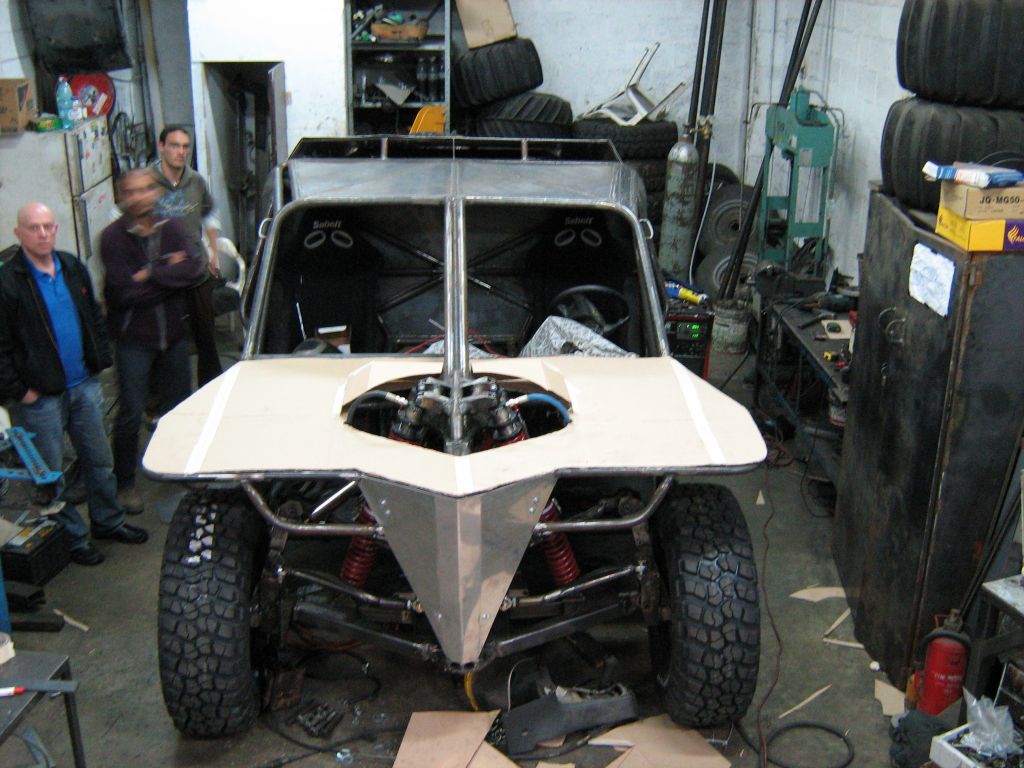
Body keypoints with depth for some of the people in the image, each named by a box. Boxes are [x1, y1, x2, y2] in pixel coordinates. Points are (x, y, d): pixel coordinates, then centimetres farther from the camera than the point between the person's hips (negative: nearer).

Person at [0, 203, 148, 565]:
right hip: (41, 396, -5)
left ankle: (109, 521, 34)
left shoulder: (73, 269, 5)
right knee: (51, 475, 7)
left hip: (84, 386, 6)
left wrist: (100, 360, 9)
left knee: (99, 460, 17)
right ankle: (73, 538, 22)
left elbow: (95, 317, 16)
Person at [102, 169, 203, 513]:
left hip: (172, 333, 4)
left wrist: (150, 274, -21)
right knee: (131, 413, 1)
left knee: (179, 405, 15)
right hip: (133, 339, -4)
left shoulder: (171, 228, 1)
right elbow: (124, 292, -21)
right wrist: (169, 272, -14)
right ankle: (125, 482, 16)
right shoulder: (112, 237, -12)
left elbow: (192, 268, -14)